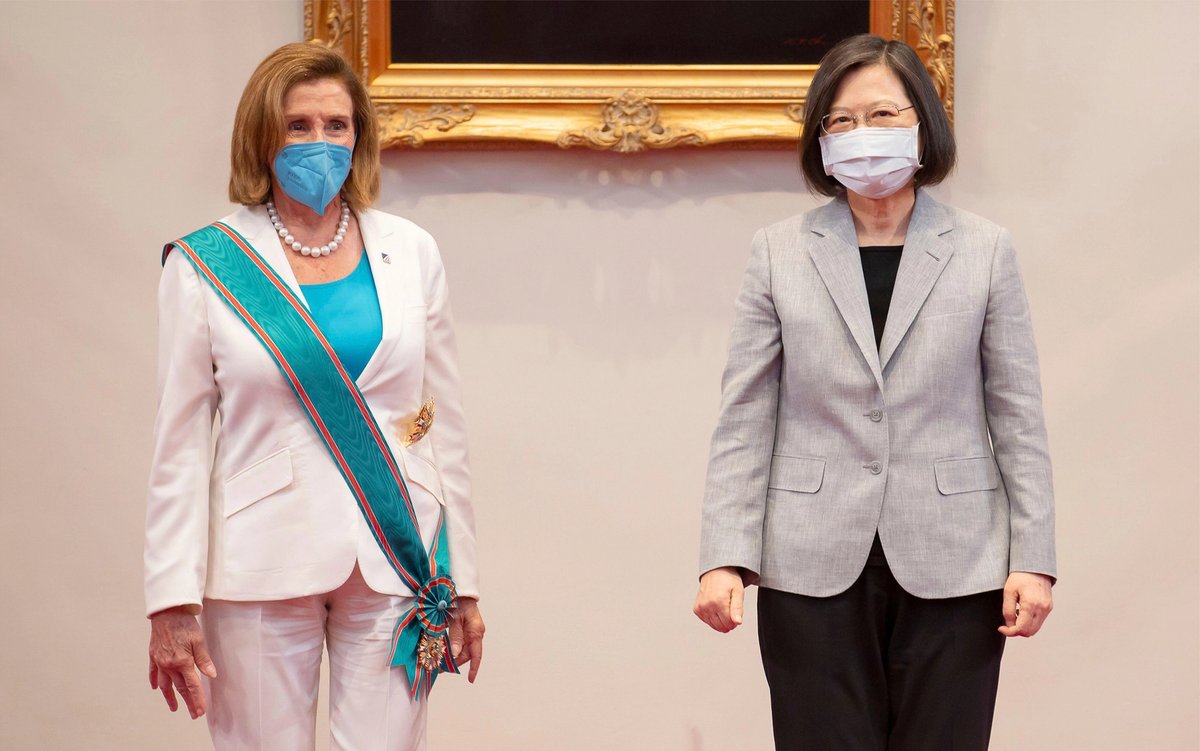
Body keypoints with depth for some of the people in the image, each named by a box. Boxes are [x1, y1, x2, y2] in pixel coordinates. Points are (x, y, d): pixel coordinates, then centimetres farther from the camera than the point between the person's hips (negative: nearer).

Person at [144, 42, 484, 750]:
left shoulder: (410, 252, 8)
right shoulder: (205, 266, 1)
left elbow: (445, 427, 10)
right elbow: (180, 446, 1)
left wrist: (464, 583, 8)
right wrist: (173, 601, -5)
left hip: (395, 564, 2)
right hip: (262, 571, -1)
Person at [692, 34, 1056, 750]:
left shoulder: (984, 250, 6)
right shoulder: (780, 253, 6)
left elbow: (1018, 420, 6)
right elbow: (744, 422, 4)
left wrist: (1034, 558, -1)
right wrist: (725, 558, -6)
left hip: (952, 571, 0)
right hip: (815, 570, 0)